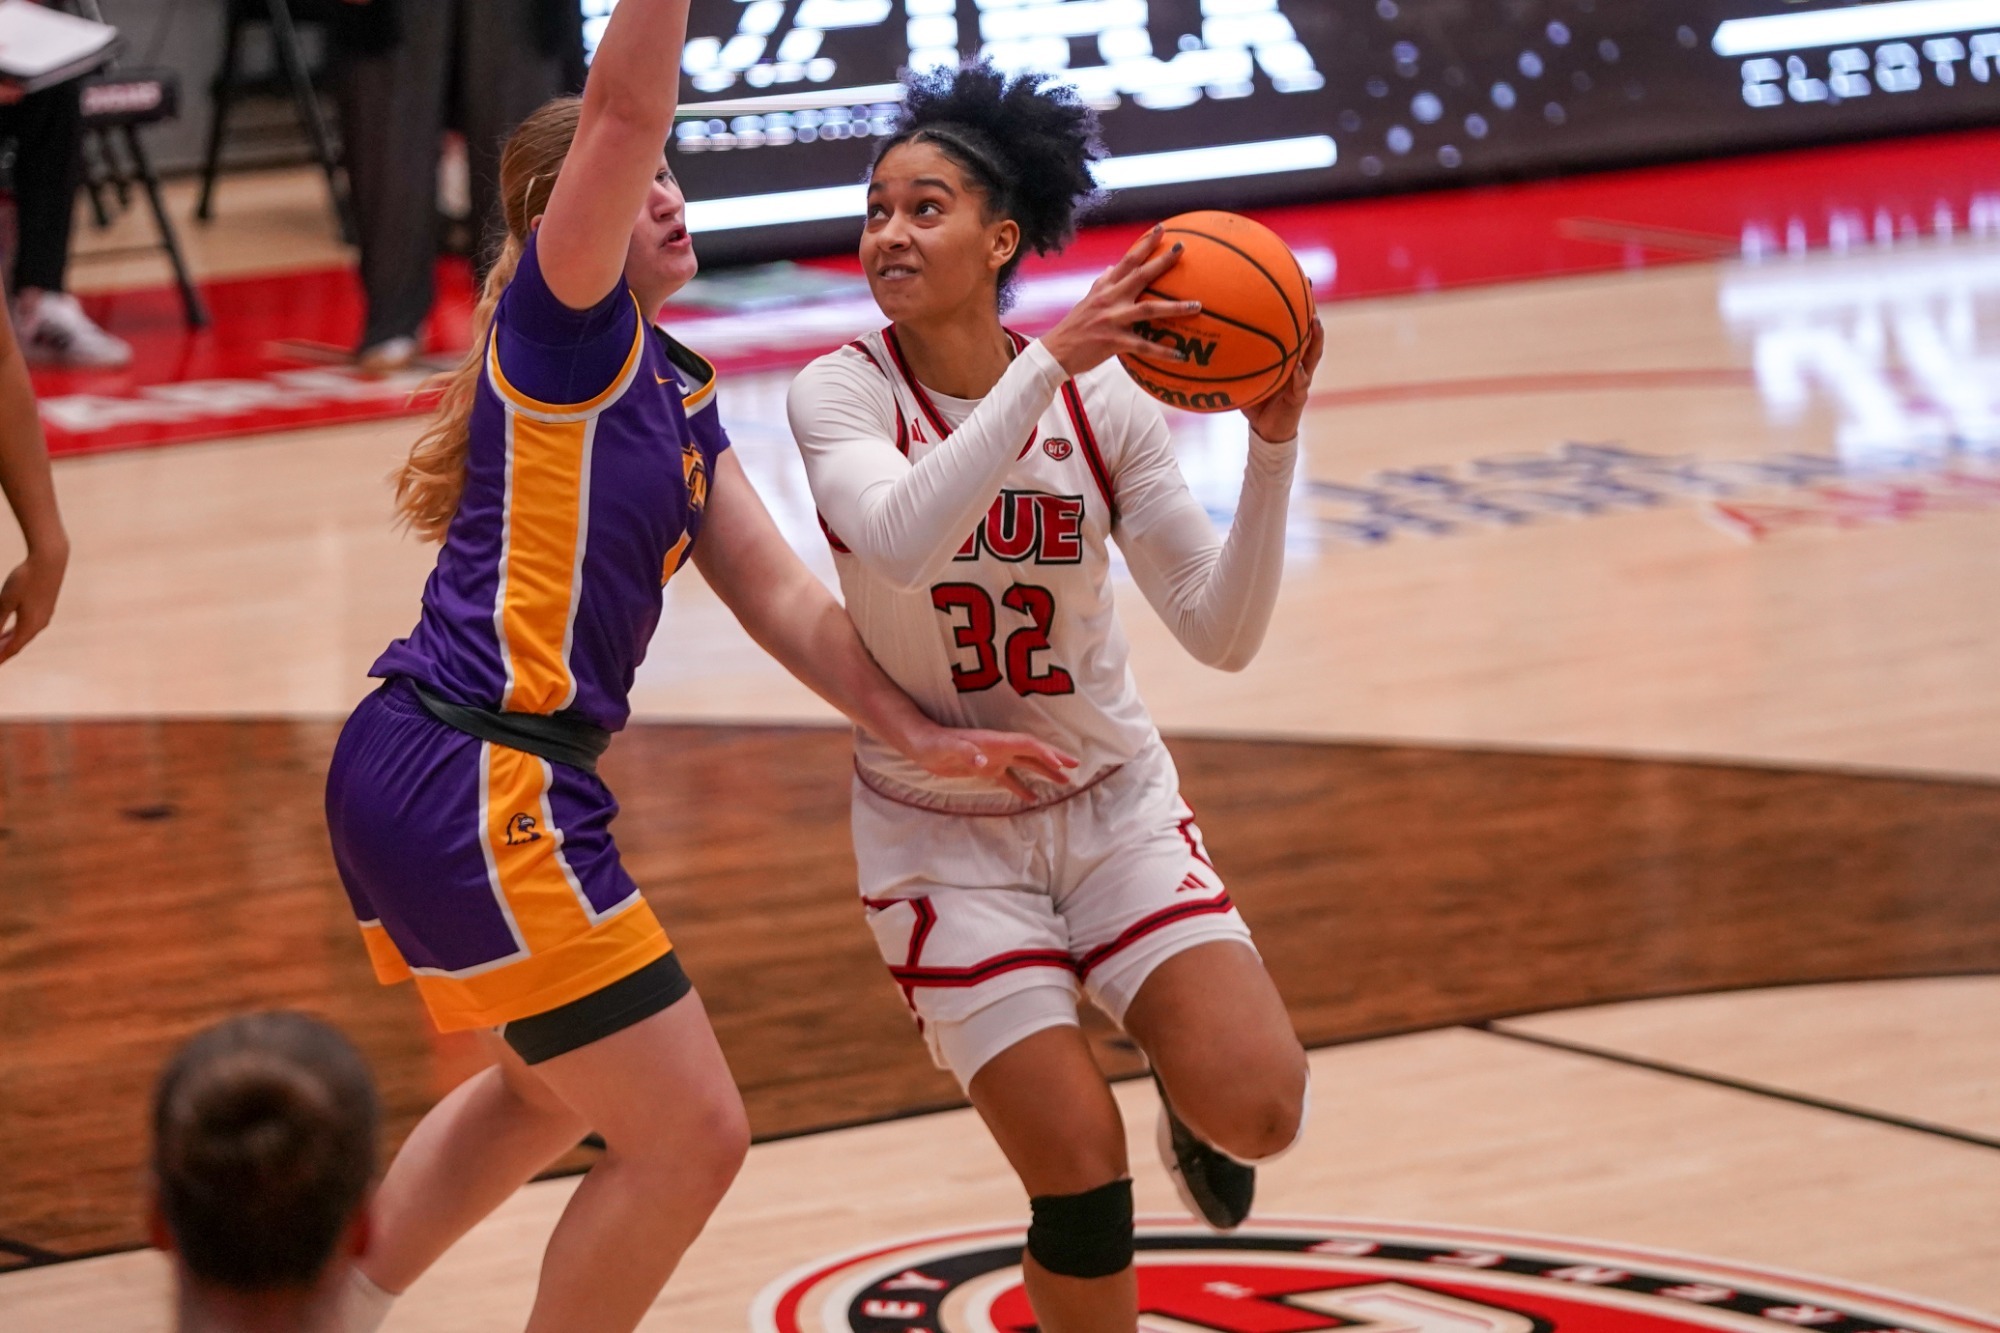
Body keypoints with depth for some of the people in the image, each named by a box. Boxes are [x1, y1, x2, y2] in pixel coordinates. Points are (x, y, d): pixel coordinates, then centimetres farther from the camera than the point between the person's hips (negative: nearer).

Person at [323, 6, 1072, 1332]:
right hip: (478, 788, -10)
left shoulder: (679, 391, 16)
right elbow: (624, 109, -25)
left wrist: (915, 729, 6)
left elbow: (784, 600, 15)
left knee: (552, 1094, 32)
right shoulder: (564, 323, -9)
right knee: (689, 1136, -2)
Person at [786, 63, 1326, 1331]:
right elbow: (900, 539, -36)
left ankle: (1183, 1079, 21)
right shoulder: (844, 390, -13)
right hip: (941, 833, -2)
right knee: (1083, 1177, -10)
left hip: (1114, 805, 2)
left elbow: (1222, 632, -11)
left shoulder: (1102, 399, -8)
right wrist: (1047, 362, -40)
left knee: (1255, 1112, -15)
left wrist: (1273, 443, -24)